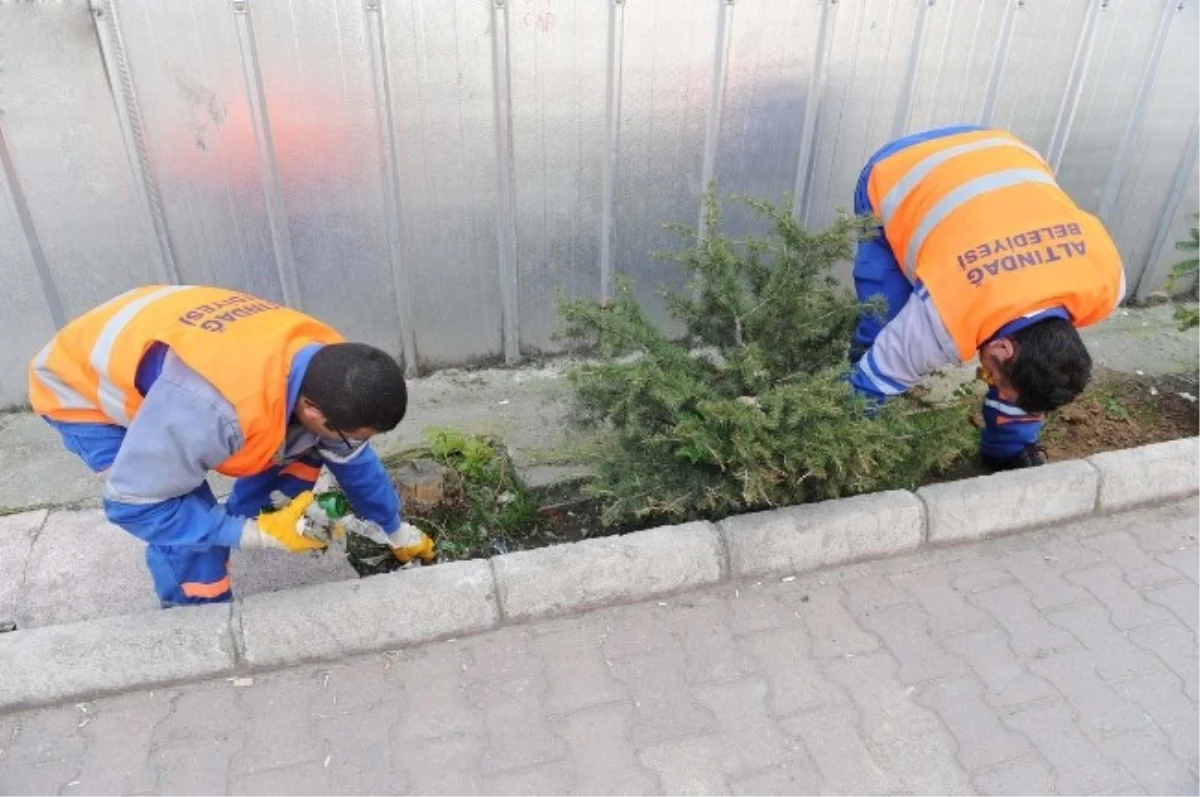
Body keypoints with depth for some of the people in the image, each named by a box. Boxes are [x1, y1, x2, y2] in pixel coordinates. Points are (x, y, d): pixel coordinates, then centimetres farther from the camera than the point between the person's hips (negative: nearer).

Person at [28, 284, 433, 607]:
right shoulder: (210, 407, -46)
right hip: (86, 389, -6)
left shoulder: (327, 363, -21)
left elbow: (354, 459, -3)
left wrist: (398, 532, 8)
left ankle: (241, 519, 20)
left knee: (301, 446, -4)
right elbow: (134, 506, -30)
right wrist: (261, 534, -30)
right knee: (191, 521, -19)